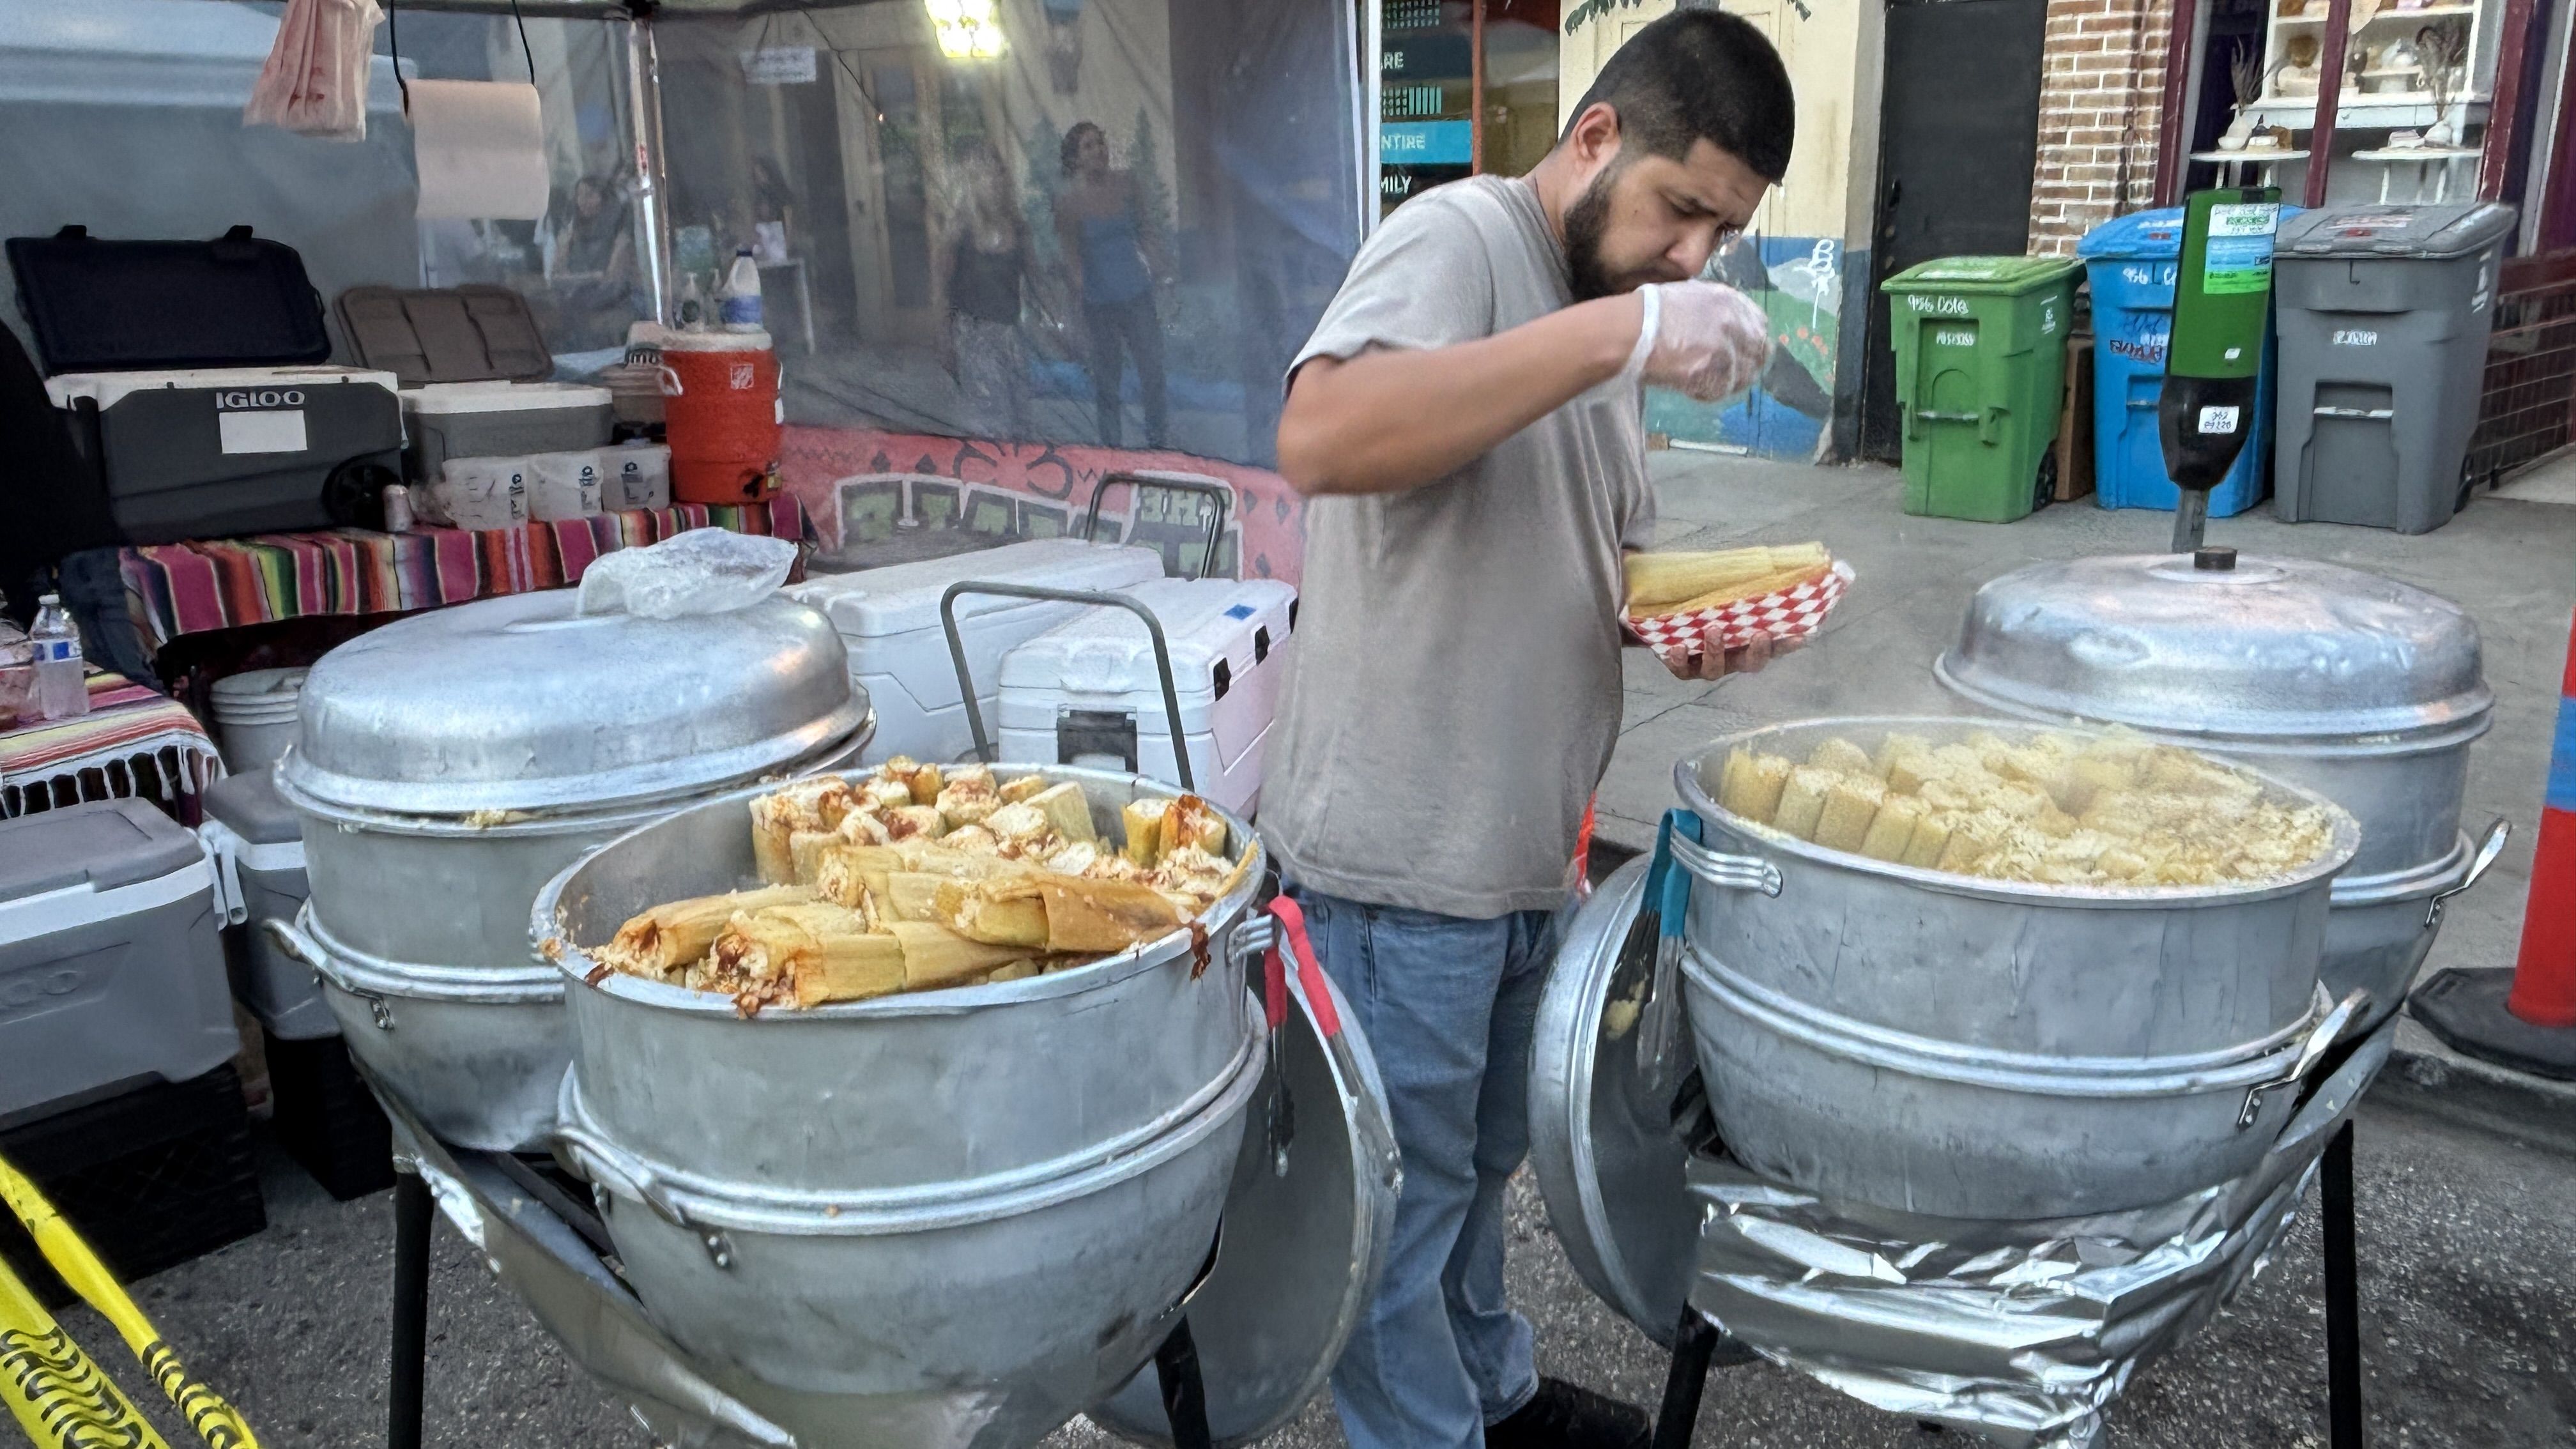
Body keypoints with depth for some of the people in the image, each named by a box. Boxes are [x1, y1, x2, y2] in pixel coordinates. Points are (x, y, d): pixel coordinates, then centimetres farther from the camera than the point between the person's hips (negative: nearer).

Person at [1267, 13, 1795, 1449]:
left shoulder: (1605, 310, 12)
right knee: (1407, 1196, 10)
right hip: (1404, 857, -9)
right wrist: (1620, 333, -33)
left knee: (1483, 1162, 26)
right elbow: (1320, 440, -34)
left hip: (1527, 848, 9)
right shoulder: (1458, 238, -14)